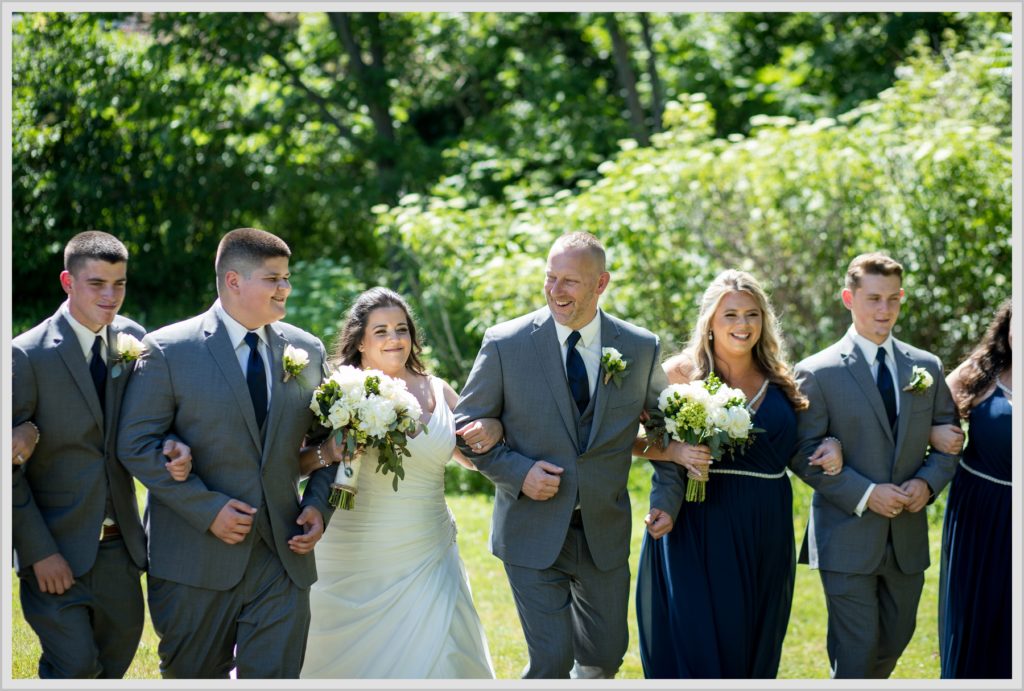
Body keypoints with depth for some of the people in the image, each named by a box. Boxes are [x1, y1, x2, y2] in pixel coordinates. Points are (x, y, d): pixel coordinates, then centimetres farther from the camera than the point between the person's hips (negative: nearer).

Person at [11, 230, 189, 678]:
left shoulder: (133, 341, 3)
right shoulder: (27, 355, -12)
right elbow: (11, 468, -11)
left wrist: (169, 447, -16)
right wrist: (39, 552, -15)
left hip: (119, 546, 5)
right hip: (57, 549, -5)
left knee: (114, 664, 13)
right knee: (77, 669, -9)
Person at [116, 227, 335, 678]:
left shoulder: (307, 350, 8)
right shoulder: (168, 350, -5)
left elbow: (327, 438, 16)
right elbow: (137, 445, -9)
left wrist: (319, 506, -2)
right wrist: (208, 509, -15)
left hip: (283, 556, 3)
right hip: (196, 559, -3)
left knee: (276, 675, -1)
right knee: (193, 675, 8)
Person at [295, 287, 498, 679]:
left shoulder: (437, 392, 6)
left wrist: (493, 430, -3)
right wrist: (328, 452, -26)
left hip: (425, 562, 3)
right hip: (350, 564, -3)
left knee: (435, 659, 1)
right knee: (345, 662, 7)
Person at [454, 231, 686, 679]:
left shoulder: (641, 349, -1)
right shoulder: (505, 344, -8)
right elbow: (466, 426, 0)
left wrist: (667, 496, 0)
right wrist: (516, 472, -15)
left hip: (605, 532, 3)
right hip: (533, 534, -3)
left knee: (605, 657, 12)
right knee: (551, 661, -7)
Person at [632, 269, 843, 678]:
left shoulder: (779, 380, 8)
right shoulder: (682, 371, -3)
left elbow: (791, 449, 19)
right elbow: (635, 440, -2)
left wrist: (830, 445, -2)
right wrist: (676, 452, -19)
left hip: (765, 532, 4)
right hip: (698, 526, -4)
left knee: (750, 644, 11)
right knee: (694, 642, -6)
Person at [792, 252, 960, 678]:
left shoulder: (926, 367, 8)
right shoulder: (817, 373, -6)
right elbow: (807, 454, -10)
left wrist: (927, 482, -9)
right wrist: (865, 495, -19)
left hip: (908, 538, 5)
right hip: (848, 538, -5)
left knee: (895, 642, 15)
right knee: (855, 653, -4)